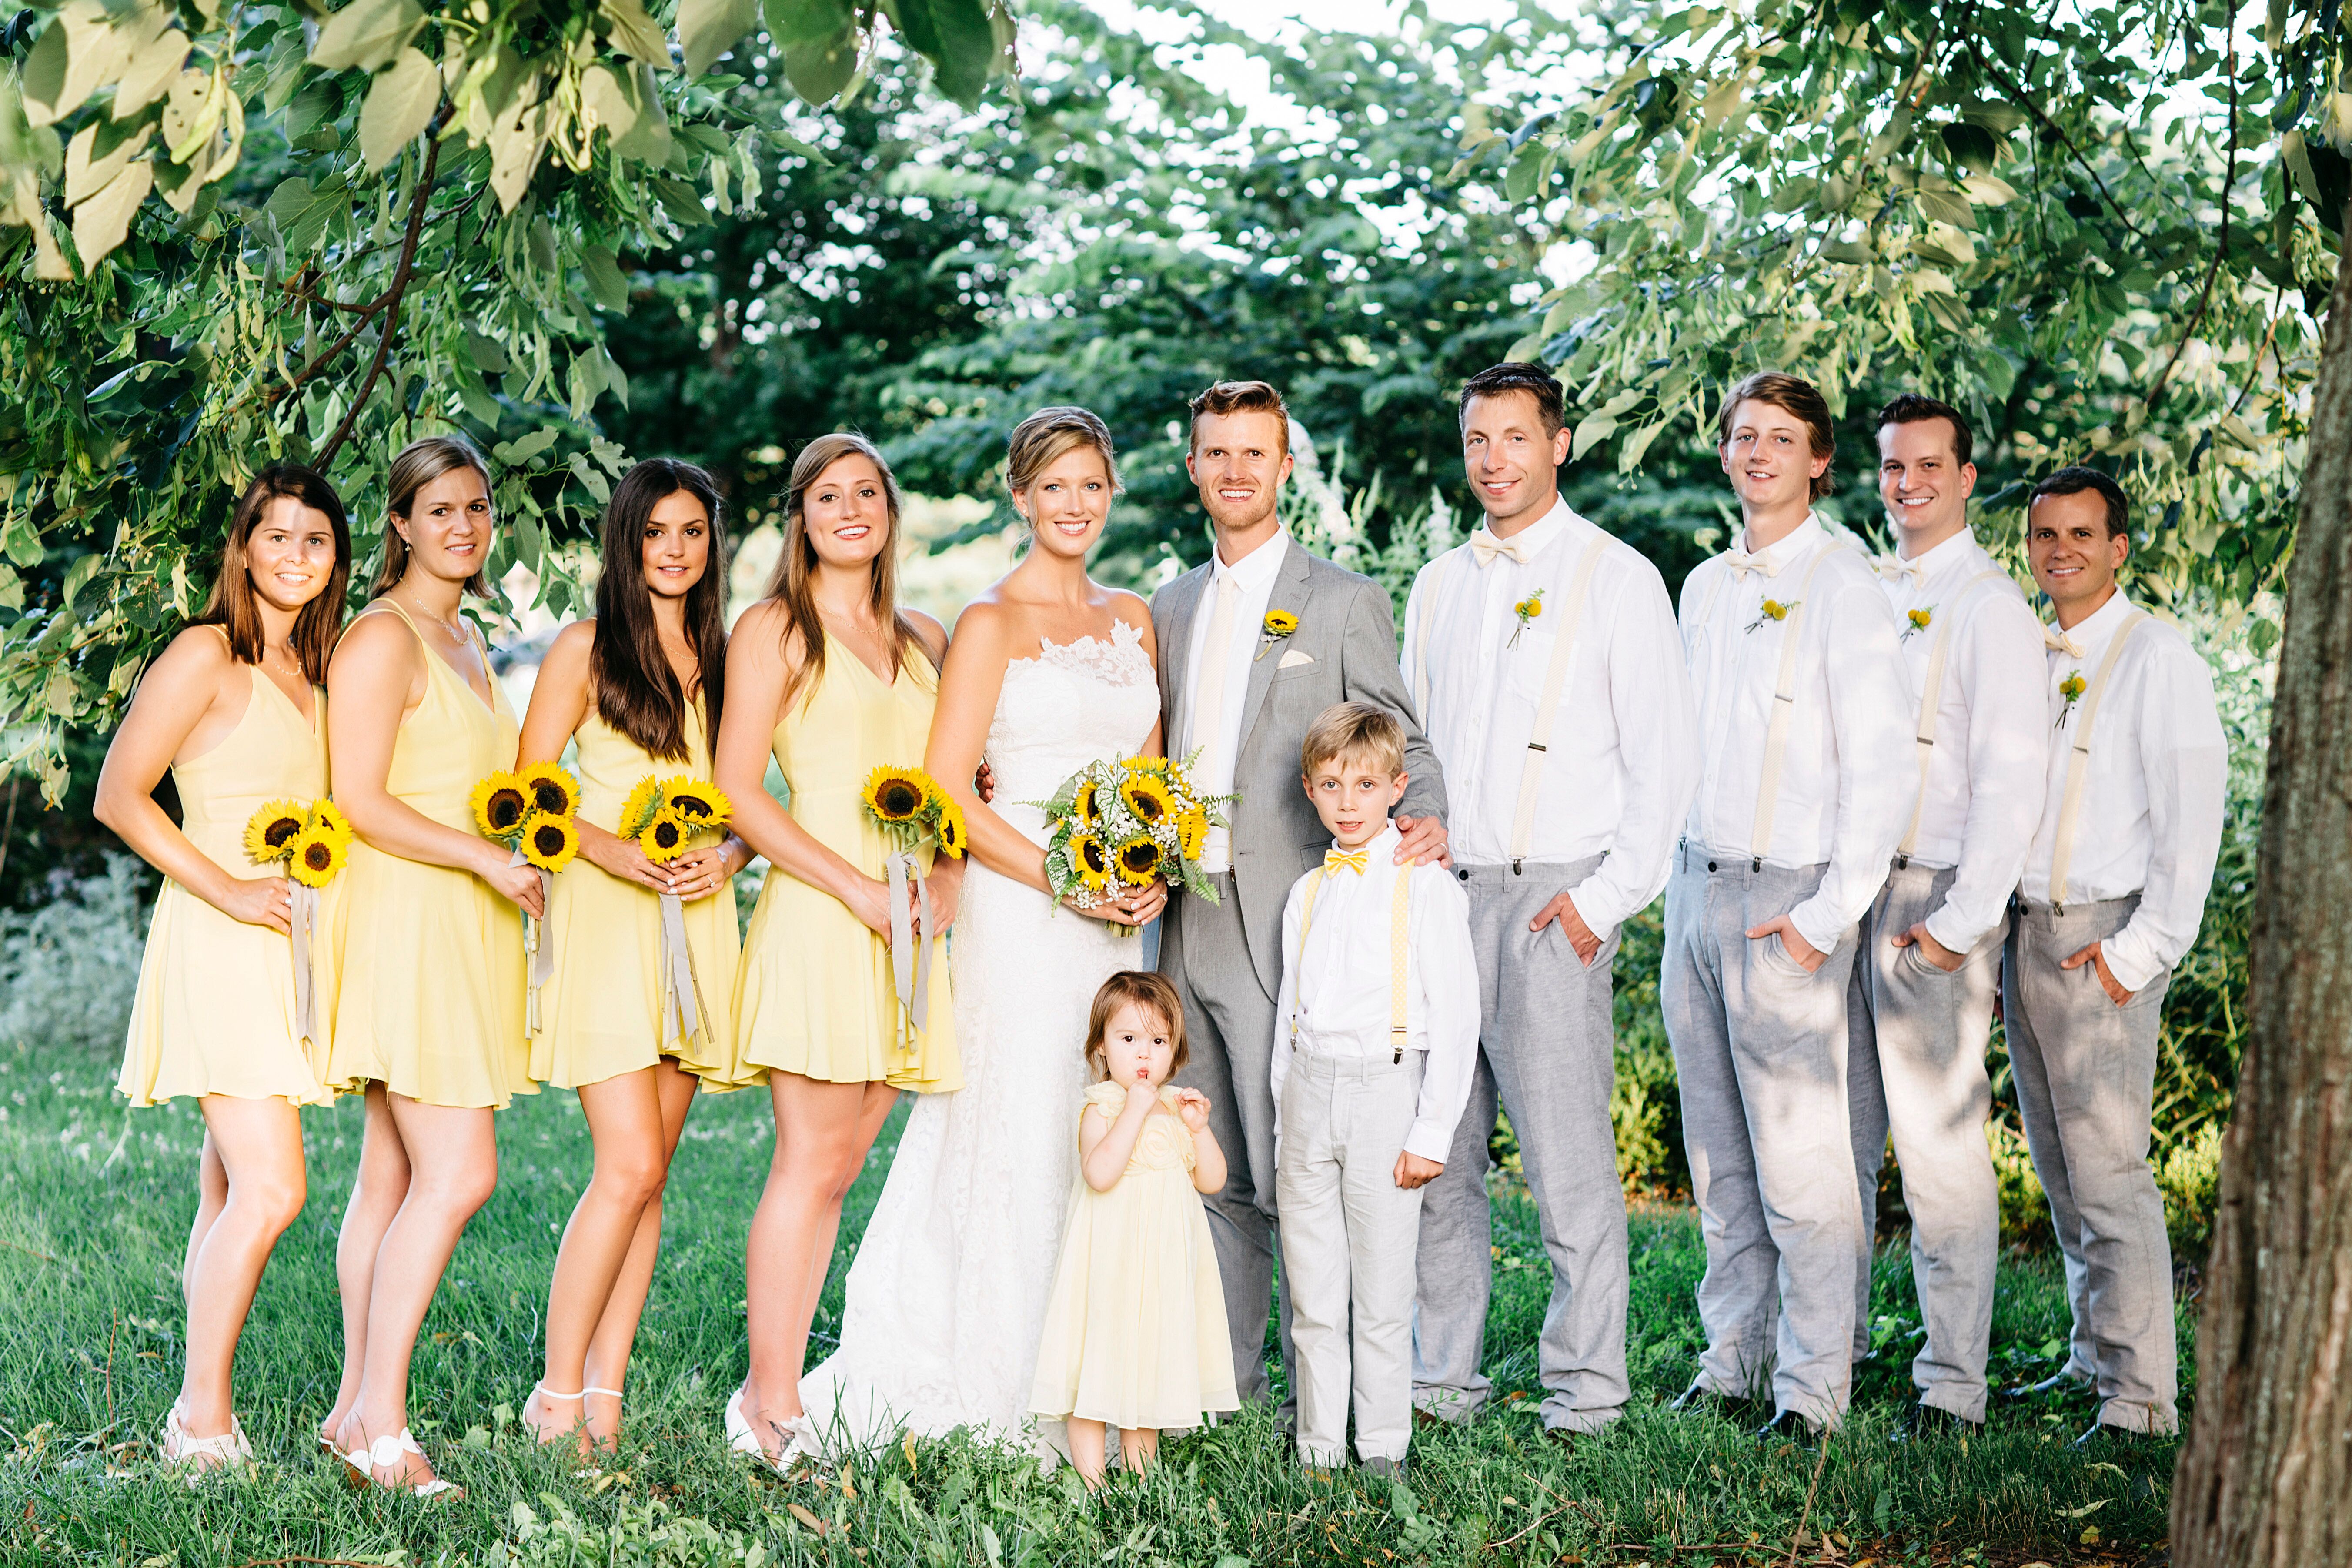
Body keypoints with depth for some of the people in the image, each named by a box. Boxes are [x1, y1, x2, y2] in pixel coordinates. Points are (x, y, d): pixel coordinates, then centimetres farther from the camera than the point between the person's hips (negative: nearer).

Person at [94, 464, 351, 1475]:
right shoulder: (207, 655, -6)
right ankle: (200, 1420, -8)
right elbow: (119, 795, -10)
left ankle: (207, 1411, 15)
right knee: (270, 1190, -16)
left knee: (235, 1195, 9)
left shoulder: (315, 672, 17)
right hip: (219, 941, -7)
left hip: (292, 945, 8)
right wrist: (228, 890, -16)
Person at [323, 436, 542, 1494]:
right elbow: (358, 801, -15)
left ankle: (358, 1408, 11)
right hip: (404, 924, -9)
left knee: (393, 1180, 8)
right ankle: (380, 1419, -10)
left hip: (464, 930, 9)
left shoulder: (468, 646, 20)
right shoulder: (383, 638, -8)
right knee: (458, 1174, -14)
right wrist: (486, 857, -17)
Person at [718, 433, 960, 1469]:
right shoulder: (775, 631, 1)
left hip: (907, 922, 6)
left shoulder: (924, 640, 17)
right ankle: (772, 1403, 0)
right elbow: (737, 791, -6)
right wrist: (862, 890, -13)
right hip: (816, 915, -5)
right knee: (809, 1168, -6)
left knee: (838, 1170, 5)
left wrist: (947, 874, 3)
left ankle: (771, 1395, 10)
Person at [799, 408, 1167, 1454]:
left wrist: (1152, 873, -1)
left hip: (1111, 922, 6)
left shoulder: (1132, 618, 14)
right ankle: (1009, 1404, 5)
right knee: (1020, 1141, -5)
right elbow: (946, 788, -10)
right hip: (1017, 909, -6)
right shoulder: (991, 622, -5)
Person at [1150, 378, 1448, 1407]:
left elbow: (1398, 741, 0)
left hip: (1286, 926, -5)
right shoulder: (1172, 607, 18)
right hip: (1185, 926, 6)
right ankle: (1225, 1389, 20)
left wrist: (1424, 815, -22)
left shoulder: (1344, 602, 2)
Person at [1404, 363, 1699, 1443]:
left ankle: (1585, 1391, 4)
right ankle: (1441, 1379, 16)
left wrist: (1604, 899, -11)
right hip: (1440, 897, 5)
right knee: (1435, 1158, 7)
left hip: (1554, 902, -5)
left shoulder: (1615, 578, -1)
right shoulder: (1437, 586, 16)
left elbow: (1666, 758, -5)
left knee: (1568, 1162, -5)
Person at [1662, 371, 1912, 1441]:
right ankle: (1734, 1360, 19)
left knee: (1799, 1158, -6)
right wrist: (1680, 879, 13)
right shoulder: (1704, 587, 14)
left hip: (1788, 900, -6)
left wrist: (1828, 914, -14)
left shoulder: (1843, 588, -7)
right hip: (1696, 889, 6)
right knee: (1718, 1157, 11)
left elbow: (1882, 768, -11)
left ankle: (1812, 1384, 1)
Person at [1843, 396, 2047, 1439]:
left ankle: (1954, 1385, 3)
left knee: (1940, 1146, -4)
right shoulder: (1861, 591, 15)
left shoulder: (1990, 605, -5)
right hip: (1843, 888, 6)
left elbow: (2012, 783, -10)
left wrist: (1961, 922, -15)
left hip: (1934, 899, -6)